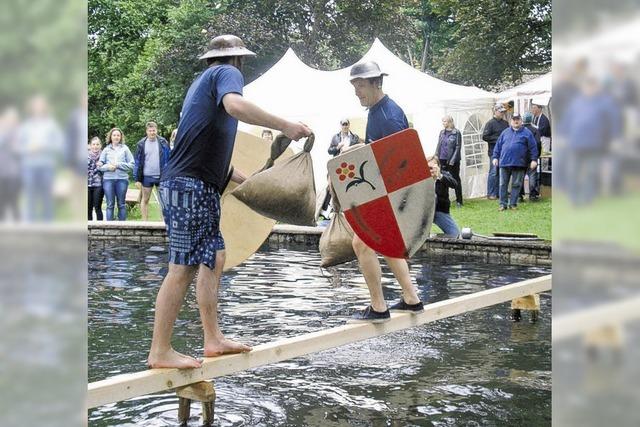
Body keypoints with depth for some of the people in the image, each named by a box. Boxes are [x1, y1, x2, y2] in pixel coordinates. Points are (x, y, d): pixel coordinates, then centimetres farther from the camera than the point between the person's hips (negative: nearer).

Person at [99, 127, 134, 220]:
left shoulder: (125, 149, 8)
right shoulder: (106, 150, 11)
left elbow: (131, 165, 1)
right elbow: (99, 166, 8)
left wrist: (118, 165, -8)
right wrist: (108, 167, -11)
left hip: (122, 179, -1)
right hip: (108, 179, 1)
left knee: (121, 204, 6)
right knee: (110, 205, 2)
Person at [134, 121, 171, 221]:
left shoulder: (163, 143, 0)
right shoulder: (141, 144, 1)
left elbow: (169, 159, 2)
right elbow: (137, 162, 3)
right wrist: (137, 179, -2)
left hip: (161, 176, -1)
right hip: (146, 176, 1)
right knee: (145, 200, 8)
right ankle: (144, 222, 15)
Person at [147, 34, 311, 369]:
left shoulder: (203, 81, 28)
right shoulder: (227, 72, 0)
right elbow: (235, 106, -26)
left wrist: (243, 180, 30)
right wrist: (285, 126, -23)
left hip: (201, 187, 10)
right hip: (189, 184, -10)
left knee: (213, 259, 11)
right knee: (183, 267, -10)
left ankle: (213, 339, 14)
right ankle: (160, 352, -8)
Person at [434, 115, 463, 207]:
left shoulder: (456, 133, -7)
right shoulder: (442, 133, 9)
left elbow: (458, 147, -9)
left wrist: (452, 160, -14)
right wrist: (436, 156, 2)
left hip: (453, 161, -5)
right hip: (443, 160, 5)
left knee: (456, 179, 3)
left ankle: (459, 201, 10)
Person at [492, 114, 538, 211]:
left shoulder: (526, 133, 5)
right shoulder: (505, 132, 12)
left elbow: (533, 147, 2)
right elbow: (498, 145, 13)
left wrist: (534, 159, -5)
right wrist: (495, 157, 6)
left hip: (519, 164, -2)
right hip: (504, 162, 2)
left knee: (516, 184, 2)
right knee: (503, 184, 3)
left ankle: (513, 204, 10)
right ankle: (503, 204, 9)